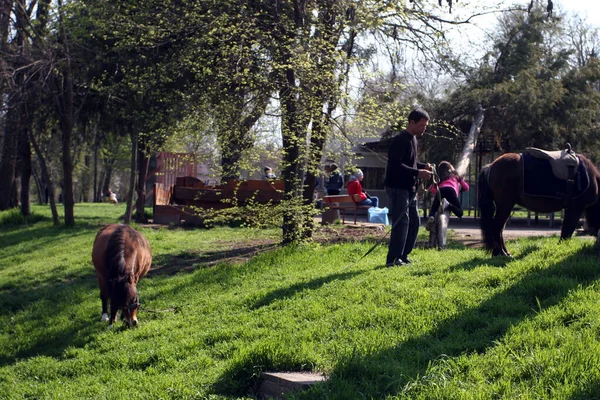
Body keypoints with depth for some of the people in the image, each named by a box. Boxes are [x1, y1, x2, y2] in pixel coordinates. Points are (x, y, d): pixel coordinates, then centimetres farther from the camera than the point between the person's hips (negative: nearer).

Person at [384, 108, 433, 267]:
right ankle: (392, 259, -7)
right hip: (397, 188, -10)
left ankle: (403, 255, 20)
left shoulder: (413, 139, 14)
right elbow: (396, 166, -24)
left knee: (414, 221, 12)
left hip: (409, 188, 10)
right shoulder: (400, 141, -17)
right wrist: (418, 173, -25)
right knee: (401, 222, -11)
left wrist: (424, 166, 6)